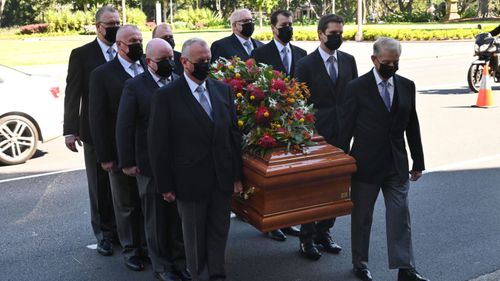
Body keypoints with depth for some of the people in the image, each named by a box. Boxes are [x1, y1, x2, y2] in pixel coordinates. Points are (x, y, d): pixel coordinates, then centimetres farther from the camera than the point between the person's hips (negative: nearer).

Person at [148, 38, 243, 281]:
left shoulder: (223, 90, 5)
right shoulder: (166, 95, -9)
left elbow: (234, 133, 7)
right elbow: (158, 144, -8)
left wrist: (237, 175, 5)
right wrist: (165, 185, -8)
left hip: (223, 179, 4)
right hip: (191, 181, -4)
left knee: (219, 233, 14)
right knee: (195, 238, 12)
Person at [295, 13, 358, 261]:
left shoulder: (348, 60, 6)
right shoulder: (306, 64, -7)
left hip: (341, 133, 5)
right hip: (316, 134, -4)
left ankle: (324, 232, 25)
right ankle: (307, 238, 15)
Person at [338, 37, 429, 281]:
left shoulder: (407, 86, 4)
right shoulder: (357, 88, -8)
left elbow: (412, 126, 9)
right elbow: (346, 129, -5)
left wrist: (418, 162, 10)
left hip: (397, 165, 3)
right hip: (366, 164, -3)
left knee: (400, 216, 3)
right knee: (361, 217, 11)